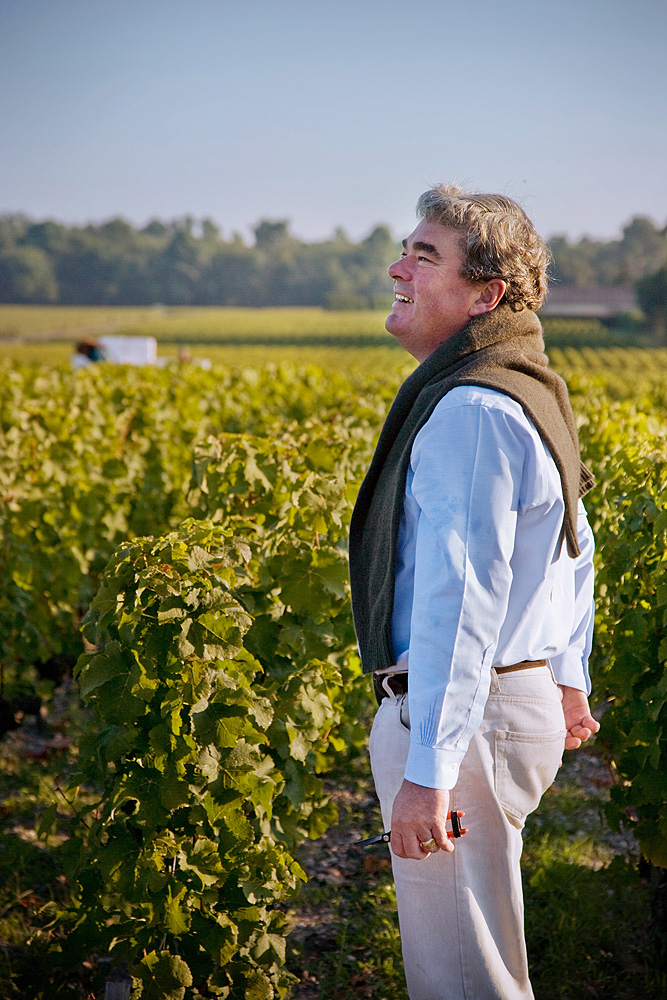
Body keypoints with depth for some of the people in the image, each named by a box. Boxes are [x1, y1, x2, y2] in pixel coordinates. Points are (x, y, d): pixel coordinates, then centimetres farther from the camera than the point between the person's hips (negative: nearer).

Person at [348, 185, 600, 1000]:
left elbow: (462, 600, -28)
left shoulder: (472, 409, -22)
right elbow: (571, 550, 22)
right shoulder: (529, 393, 12)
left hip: (468, 716, -10)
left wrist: (429, 770, -28)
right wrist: (569, 678, 32)